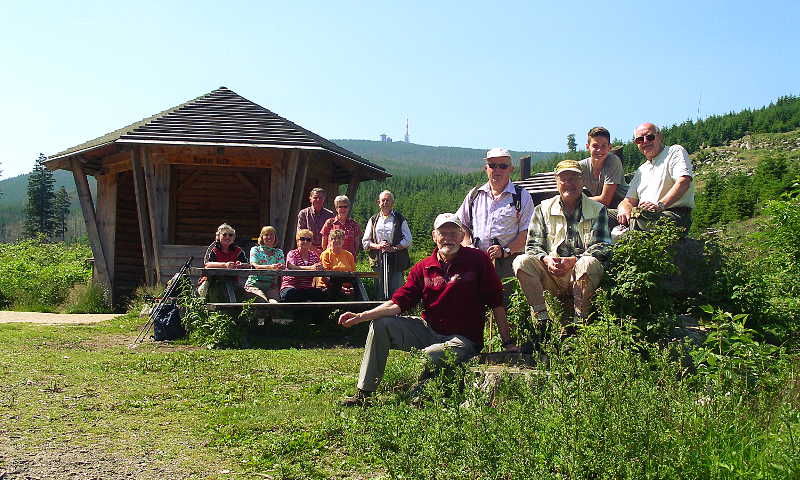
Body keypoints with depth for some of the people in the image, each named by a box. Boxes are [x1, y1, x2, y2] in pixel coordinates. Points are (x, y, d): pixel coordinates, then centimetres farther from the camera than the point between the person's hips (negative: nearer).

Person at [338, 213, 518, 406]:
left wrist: (507, 342, -6)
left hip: (463, 339, -5)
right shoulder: (422, 268, 3)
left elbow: (496, 301, -4)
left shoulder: (478, 260, -6)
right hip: (428, 330, 5)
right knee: (380, 325, -10)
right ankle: (363, 392, -4)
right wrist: (360, 316, -16)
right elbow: (398, 303, -3)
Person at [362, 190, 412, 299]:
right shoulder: (373, 220, 15)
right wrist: (377, 246, -7)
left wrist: (394, 248, -13)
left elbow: (408, 240, 2)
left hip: (396, 261, -2)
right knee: (380, 292, 2)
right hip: (378, 261, 2)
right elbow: (365, 242, 12)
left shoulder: (400, 219, 8)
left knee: (396, 292, -7)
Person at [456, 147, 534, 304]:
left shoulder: (522, 197, 9)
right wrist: (468, 246, 4)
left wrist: (505, 251, -12)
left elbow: (526, 234, 1)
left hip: (508, 260, -2)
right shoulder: (475, 195, 19)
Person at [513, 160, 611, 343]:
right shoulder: (543, 209, 13)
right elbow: (533, 245, 6)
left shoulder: (597, 210, 7)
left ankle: (580, 320, -25)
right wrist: (546, 259, -18)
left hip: (581, 276, -2)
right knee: (522, 261, -23)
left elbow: (602, 247, -5)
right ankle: (541, 319, -24)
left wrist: (574, 260, -21)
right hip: (552, 276, 2)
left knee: (589, 263, -36)